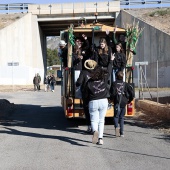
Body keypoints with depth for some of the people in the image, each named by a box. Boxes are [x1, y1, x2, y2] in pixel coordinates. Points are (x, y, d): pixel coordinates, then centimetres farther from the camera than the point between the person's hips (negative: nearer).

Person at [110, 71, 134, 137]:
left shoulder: (114, 84, 0)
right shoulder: (126, 84, 7)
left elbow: (112, 93, -10)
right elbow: (132, 93, 1)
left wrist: (112, 99, 8)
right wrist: (129, 100, 13)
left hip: (117, 102, -3)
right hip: (124, 103, 3)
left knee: (116, 116, 3)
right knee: (122, 117, 13)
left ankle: (116, 127, -25)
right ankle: (122, 132, 11)